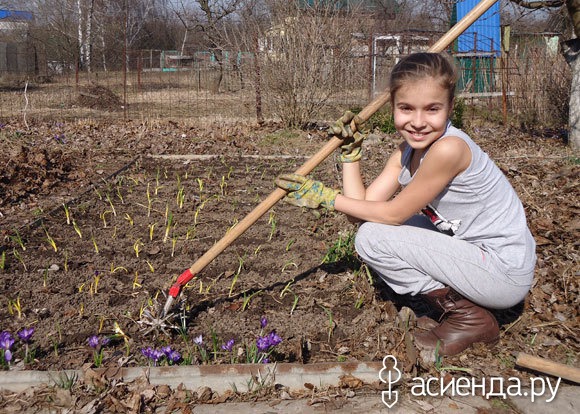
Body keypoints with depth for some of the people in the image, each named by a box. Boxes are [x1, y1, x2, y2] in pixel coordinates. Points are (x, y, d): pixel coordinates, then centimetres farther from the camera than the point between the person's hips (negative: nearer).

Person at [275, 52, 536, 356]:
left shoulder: (449, 148, -25)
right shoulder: (407, 152, 2)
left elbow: (392, 214, -17)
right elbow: (364, 207, -2)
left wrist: (326, 197, -12)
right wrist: (350, 151, -3)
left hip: (506, 273, -9)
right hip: (473, 252, 9)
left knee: (373, 238, -15)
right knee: (374, 225, 9)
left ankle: (469, 318, -4)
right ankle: (455, 301, 9)